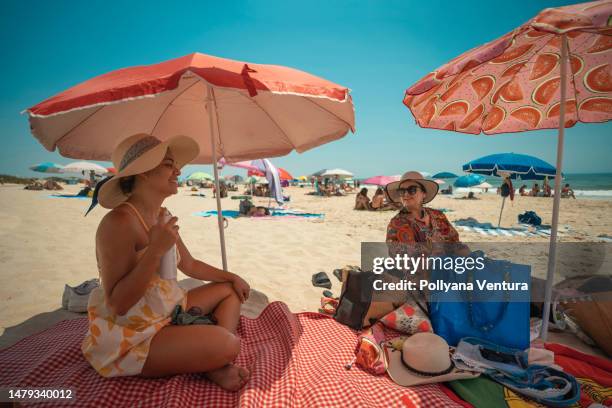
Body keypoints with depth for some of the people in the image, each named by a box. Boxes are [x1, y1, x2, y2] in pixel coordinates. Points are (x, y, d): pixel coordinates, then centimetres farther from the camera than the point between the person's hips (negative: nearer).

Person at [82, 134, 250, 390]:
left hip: (170, 313, 10)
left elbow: (189, 265, 15)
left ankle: (215, 363, -3)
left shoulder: (162, 216, 4)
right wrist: (155, 251, -33)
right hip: (131, 336, -9)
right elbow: (118, 304, -25)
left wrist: (232, 277, 14)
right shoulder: (119, 222, -23)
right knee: (227, 344, -28)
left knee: (231, 290, 14)